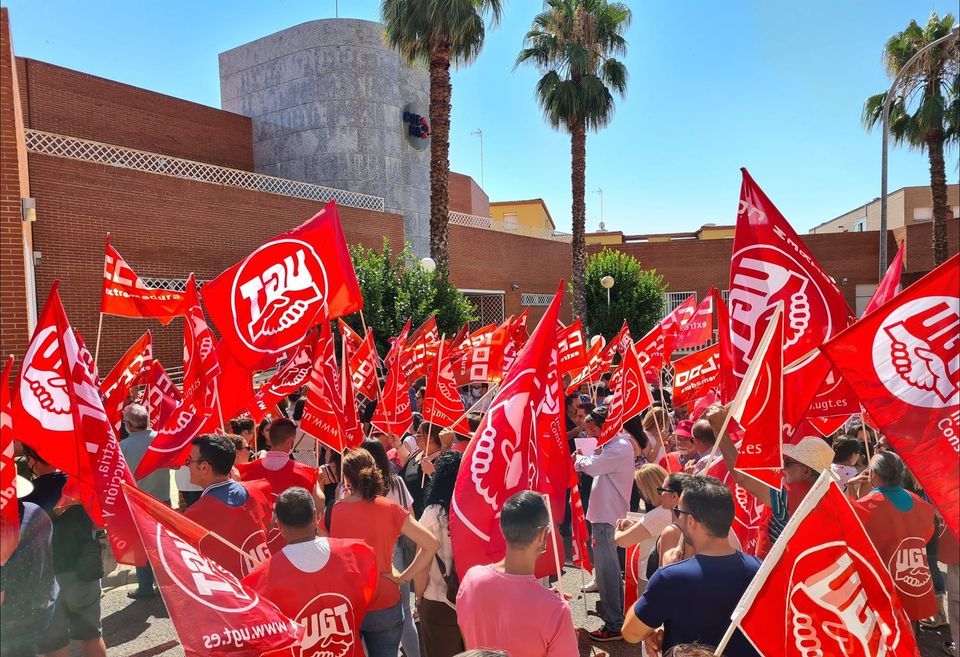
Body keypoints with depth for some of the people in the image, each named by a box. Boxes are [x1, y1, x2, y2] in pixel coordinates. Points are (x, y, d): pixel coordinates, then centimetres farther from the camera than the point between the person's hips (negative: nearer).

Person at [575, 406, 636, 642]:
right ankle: (617, 611, 38)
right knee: (609, 566, 22)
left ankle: (614, 625, 4)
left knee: (605, 569, -4)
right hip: (606, 514, 11)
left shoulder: (620, 447, -20)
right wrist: (584, 460, -4)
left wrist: (580, 459, -7)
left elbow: (592, 467, -27)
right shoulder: (615, 444, 13)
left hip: (607, 516, -11)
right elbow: (597, 467, 14)